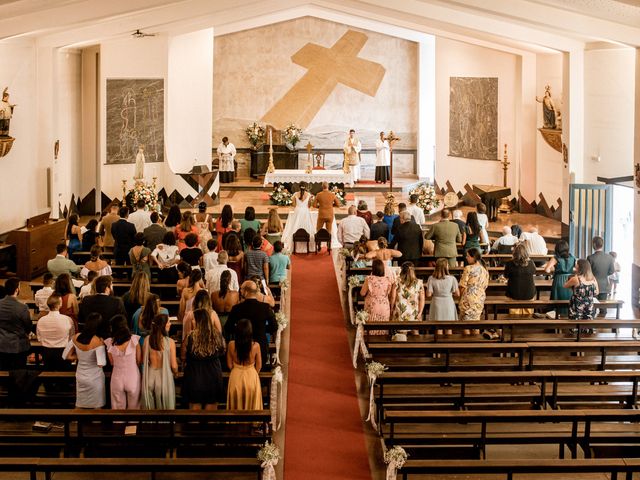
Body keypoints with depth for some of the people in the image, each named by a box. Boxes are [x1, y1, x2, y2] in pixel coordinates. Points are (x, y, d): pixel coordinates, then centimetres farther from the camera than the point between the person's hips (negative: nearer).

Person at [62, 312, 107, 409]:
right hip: (95, 378, -5)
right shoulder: (98, 342, -23)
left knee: (79, 405, 19)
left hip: (80, 375, 5)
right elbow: (101, 364, -25)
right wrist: (102, 345, -13)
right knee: (97, 406, 11)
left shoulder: (76, 337, -7)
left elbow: (66, 356, 1)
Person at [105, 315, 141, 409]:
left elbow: (112, 363, 2)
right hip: (133, 377, -1)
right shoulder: (134, 339, -15)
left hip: (117, 378, 1)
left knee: (118, 408, 18)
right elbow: (139, 361, -4)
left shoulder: (109, 343, -11)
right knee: (133, 408, 16)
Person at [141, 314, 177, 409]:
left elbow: (143, 361, 4)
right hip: (164, 377, -3)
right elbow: (174, 366, -12)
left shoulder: (147, 339, -6)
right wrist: (175, 373, 10)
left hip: (149, 377, 3)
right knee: (165, 406, 13)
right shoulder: (170, 342, -16)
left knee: (150, 406, 18)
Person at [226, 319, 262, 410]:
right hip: (251, 376, -1)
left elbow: (229, 365, -4)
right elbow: (259, 366, -5)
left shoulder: (231, 344, -15)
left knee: (236, 406, 19)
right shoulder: (256, 345, -17)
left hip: (236, 377, 1)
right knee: (251, 405, 17)